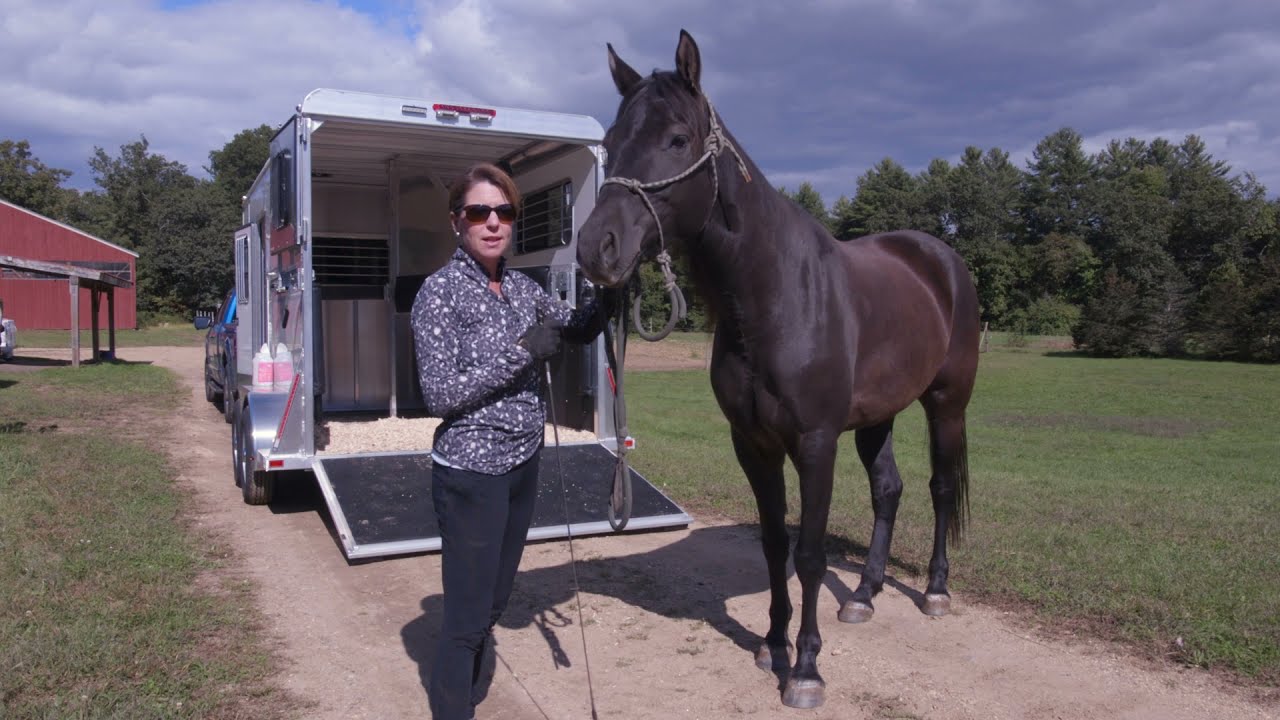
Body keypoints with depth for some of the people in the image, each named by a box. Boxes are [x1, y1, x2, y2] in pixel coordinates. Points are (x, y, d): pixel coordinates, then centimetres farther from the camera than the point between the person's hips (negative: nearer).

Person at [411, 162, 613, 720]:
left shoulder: (520, 286, 5)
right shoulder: (441, 291, -14)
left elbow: (579, 329, 19)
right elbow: (439, 394, -19)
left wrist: (607, 295, -1)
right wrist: (521, 353, -21)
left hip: (523, 465, 7)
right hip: (471, 472, -7)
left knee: (495, 602, 20)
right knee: (467, 613, 4)